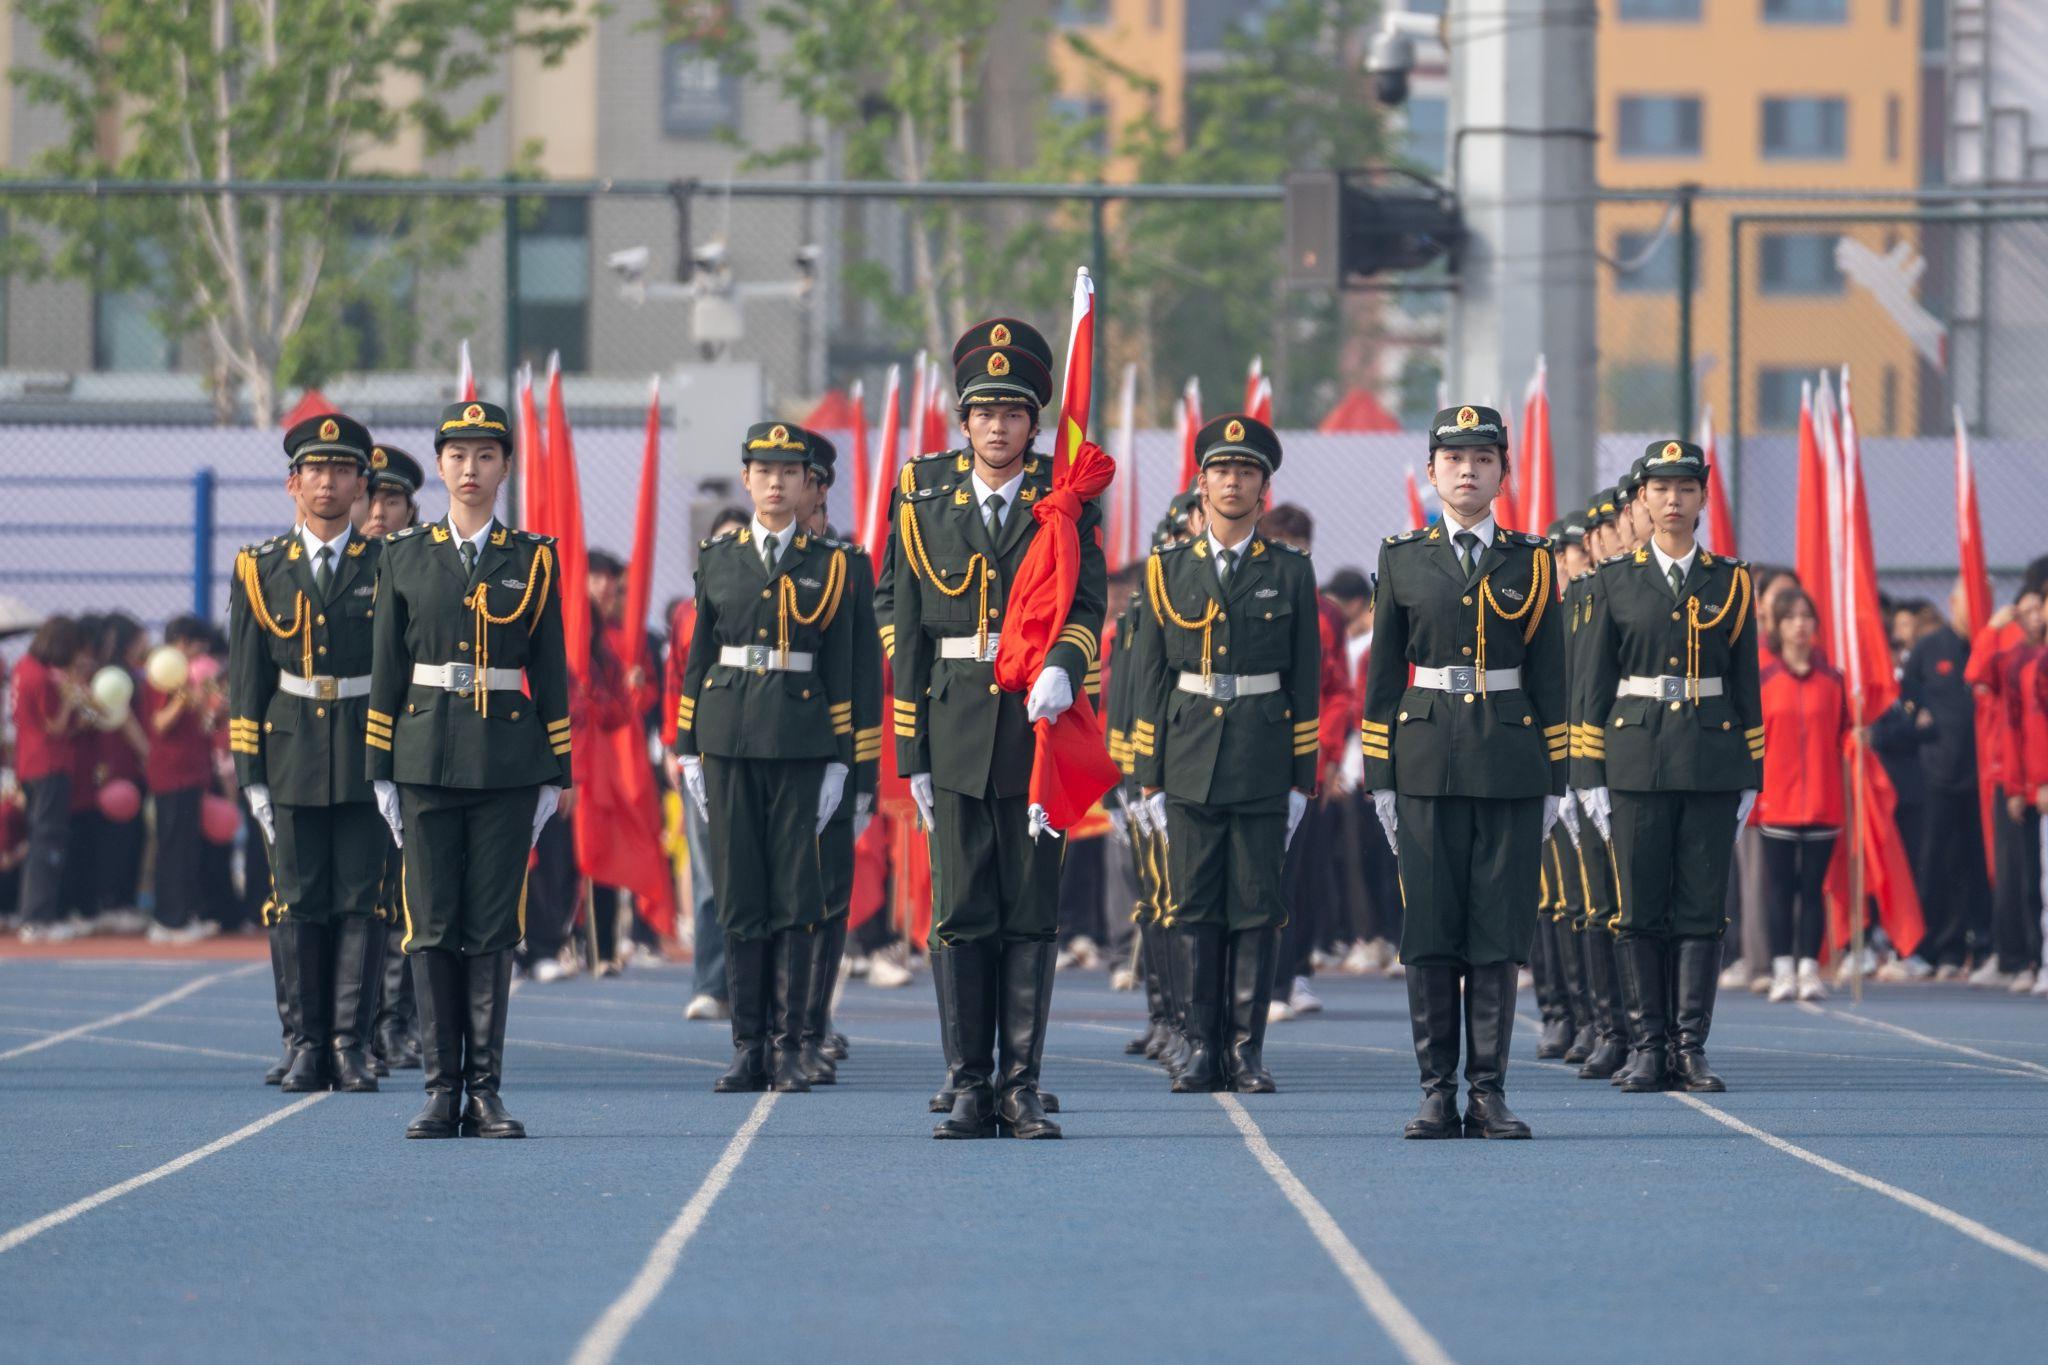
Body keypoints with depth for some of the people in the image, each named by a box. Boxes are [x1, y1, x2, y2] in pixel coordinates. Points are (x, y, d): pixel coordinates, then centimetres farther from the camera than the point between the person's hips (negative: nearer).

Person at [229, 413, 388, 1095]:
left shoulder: (387, 567, 3)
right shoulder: (261, 571, 7)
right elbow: (245, 684, 8)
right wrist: (251, 775, 2)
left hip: (368, 759, -1)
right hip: (292, 758, 1)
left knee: (361, 902, -2)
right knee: (298, 905, 2)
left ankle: (351, 1046, 1)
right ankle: (307, 1045, 7)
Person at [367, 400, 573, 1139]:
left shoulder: (531, 561, 5)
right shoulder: (405, 558, 6)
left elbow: (550, 672, 7)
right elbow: (386, 670, 7)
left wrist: (555, 773, 3)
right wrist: (381, 772, 3)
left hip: (508, 764, 0)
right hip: (427, 761, 1)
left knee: (493, 930, 0)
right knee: (433, 928, 1)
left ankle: (486, 1091, 4)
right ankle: (442, 1089, 5)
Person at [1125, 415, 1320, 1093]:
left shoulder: (1290, 572, 6)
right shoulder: (1169, 569, 7)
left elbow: (1306, 682, 6)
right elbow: (1149, 678, 7)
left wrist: (1302, 779, 1)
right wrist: (1150, 778, 2)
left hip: (1263, 765, -1)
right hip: (1189, 762, 1)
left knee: (1258, 907, 0)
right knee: (1195, 908, 1)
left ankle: (1248, 1050, 4)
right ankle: (1202, 1049, 6)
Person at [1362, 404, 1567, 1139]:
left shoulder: (1530, 562, 6)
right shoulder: (1403, 559, 7)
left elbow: (1548, 677, 7)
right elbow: (1383, 674, 8)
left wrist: (1553, 780, 3)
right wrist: (1380, 776, 3)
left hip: (1510, 760, 0)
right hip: (1428, 763, 0)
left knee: (1498, 927, -1)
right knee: (1430, 928, -1)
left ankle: (1489, 1091, 3)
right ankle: (1437, 1092, 4)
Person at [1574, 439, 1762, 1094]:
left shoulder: (1730, 581, 8)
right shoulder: (1615, 581, 5)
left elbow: (1746, 684, 9)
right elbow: (1594, 686, 5)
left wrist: (1749, 777, 4)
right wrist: (1590, 775, -1)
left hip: (1712, 762, 1)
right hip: (1636, 761, -1)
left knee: (1702, 910, -1)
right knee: (1640, 910, 0)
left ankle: (1691, 1046, 2)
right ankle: (1649, 1046, 5)